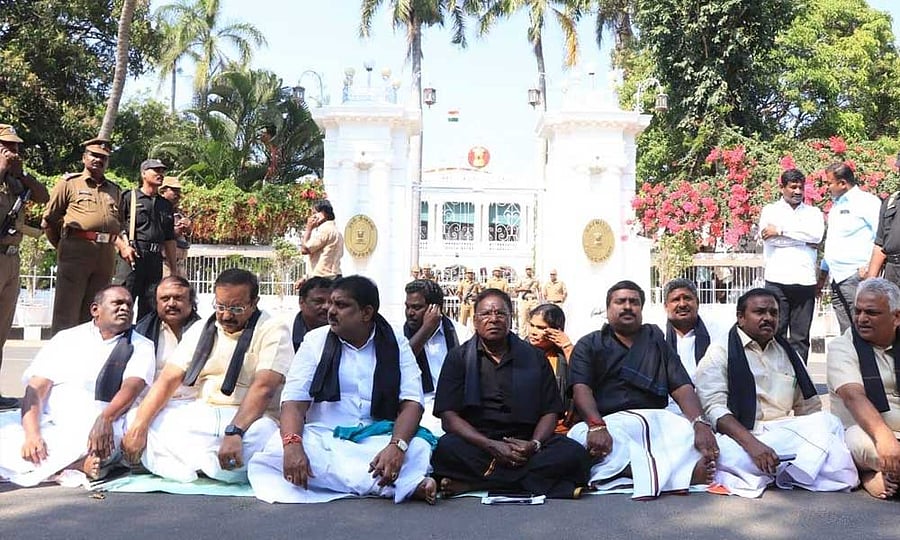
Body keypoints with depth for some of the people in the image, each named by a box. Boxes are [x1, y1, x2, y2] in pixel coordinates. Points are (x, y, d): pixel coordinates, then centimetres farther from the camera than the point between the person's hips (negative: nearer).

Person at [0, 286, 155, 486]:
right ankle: (76, 465, -28)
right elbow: (36, 388, 5)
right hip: (48, 422, 3)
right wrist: (32, 434, -14)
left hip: (96, 428, -3)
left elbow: (132, 386, -8)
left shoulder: (141, 347, 10)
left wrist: (105, 418, -29)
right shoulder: (65, 338, 15)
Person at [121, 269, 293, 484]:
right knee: (135, 418, -13)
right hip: (199, 413, 5)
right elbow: (168, 379, 4)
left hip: (250, 418, -5)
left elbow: (264, 387, -20)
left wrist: (234, 432, -34)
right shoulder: (201, 330, 11)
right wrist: (139, 426, -10)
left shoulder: (273, 331, -6)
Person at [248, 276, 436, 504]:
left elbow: (411, 402, -5)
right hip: (323, 438, 2)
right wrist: (292, 445, -27)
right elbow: (294, 401, -4)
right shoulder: (315, 341, 4)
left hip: (378, 440, -2)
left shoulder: (395, 343, 4)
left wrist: (397, 446, -27)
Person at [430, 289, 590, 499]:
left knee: (574, 453, -26)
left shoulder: (535, 358, 15)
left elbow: (550, 412, 10)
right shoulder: (458, 358, 8)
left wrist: (534, 445, -13)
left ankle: (473, 482, -27)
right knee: (447, 449, -34)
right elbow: (449, 416, -2)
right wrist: (492, 446, -17)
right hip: (476, 442, -3)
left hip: (524, 444, 3)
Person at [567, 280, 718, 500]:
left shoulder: (657, 342, 22)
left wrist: (701, 424, -13)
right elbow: (581, 389, -2)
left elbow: (682, 388, 9)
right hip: (607, 421, -2)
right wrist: (596, 426, -24)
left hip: (654, 420, 2)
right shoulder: (589, 345, 15)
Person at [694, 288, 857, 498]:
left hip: (786, 432, 5)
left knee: (828, 421, -23)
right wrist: (751, 443, -25)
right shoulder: (720, 353, 4)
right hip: (738, 436, -4)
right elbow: (715, 409, -9)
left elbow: (809, 407, 20)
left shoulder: (789, 354, 23)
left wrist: (818, 438, -3)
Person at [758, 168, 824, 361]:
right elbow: (768, 236, -8)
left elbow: (817, 235, -4)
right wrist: (804, 240, -3)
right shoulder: (770, 210, 12)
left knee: (801, 337, 3)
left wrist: (781, 230, -6)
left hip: (805, 281, 2)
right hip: (777, 280, -2)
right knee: (776, 334, -4)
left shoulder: (813, 212, 17)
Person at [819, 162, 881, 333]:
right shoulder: (836, 205, 21)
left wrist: (871, 267, -19)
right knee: (846, 332, 9)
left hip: (856, 276, -8)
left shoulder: (866, 202, -5)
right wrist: (822, 276, 25)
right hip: (837, 279, 8)